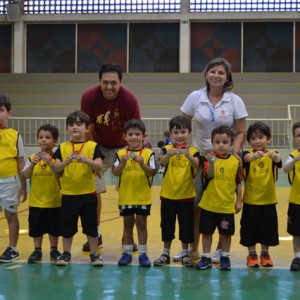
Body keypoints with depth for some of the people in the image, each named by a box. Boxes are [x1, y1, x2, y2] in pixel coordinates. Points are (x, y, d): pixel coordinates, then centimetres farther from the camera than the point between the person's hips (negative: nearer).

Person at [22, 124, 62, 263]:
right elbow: (26, 175, -6)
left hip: (53, 200, -2)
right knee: (36, 227, 9)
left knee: (54, 227, 9)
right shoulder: (32, 157, 0)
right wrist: (32, 164, -23)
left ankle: (54, 250, 23)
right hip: (36, 201, 2)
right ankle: (37, 251, 21)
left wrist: (50, 162, -30)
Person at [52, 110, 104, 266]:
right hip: (68, 194, 2)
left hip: (88, 194, -1)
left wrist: (86, 160, -28)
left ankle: (94, 254, 17)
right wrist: (66, 162, -24)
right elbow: (56, 168, -5)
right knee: (67, 225, 9)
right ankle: (66, 253, 23)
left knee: (91, 225, 6)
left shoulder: (93, 146, -2)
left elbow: (99, 166, -12)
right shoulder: (62, 147, 3)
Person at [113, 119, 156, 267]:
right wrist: (122, 163, -29)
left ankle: (142, 253, 13)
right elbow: (115, 172, -11)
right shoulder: (121, 153, -1)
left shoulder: (148, 153, -5)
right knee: (128, 224, 12)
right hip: (125, 197, 1)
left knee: (141, 224, 6)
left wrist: (142, 164, -30)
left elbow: (151, 173, -13)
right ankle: (127, 252, 20)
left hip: (143, 197, -1)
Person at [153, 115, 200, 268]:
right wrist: (169, 154, -46)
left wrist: (188, 155, -46)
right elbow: (162, 162, -23)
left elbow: (196, 164, -25)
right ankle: (166, 253, 22)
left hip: (186, 195, -1)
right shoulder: (167, 149, -3)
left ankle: (185, 254, 20)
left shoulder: (193, 151, -5)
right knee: (167, 224, 10)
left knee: (186, 225, 7)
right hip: (167, 195, 1)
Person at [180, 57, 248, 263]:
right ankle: (193, 249, 16)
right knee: (195, 204, 3)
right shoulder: (195, 97, -1)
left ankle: (221, 250, 17)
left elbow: (241, 132, -1)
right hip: (200, 157, 1)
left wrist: (235, 152, -15)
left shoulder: (235, 101, -3)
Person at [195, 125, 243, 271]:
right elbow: (209, 175, -23)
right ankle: (206, 257, 19)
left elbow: (238, 183, 4)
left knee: (226, 233, 10)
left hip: (227, 205, 1)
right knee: (206, 231, 8)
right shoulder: (210, 158, -7)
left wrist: (239, 200, 5)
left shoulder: (235, 161, -3)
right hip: (209, 204, 0)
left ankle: (225, 257, 26)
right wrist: (212, 163, -40)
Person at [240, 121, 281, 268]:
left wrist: (275, 156, -53)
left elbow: (278, 160, -28)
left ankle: (265, 253, 27)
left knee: (268, 228, 10)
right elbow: (246, 158, -31)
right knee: (250, 228, 7)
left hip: (268, 200, 1)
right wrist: (254, 156, -55)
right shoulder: (248, 154, -6)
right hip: (250, 200, -1)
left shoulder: (272, 155, -4)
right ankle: (252, 254, 22)